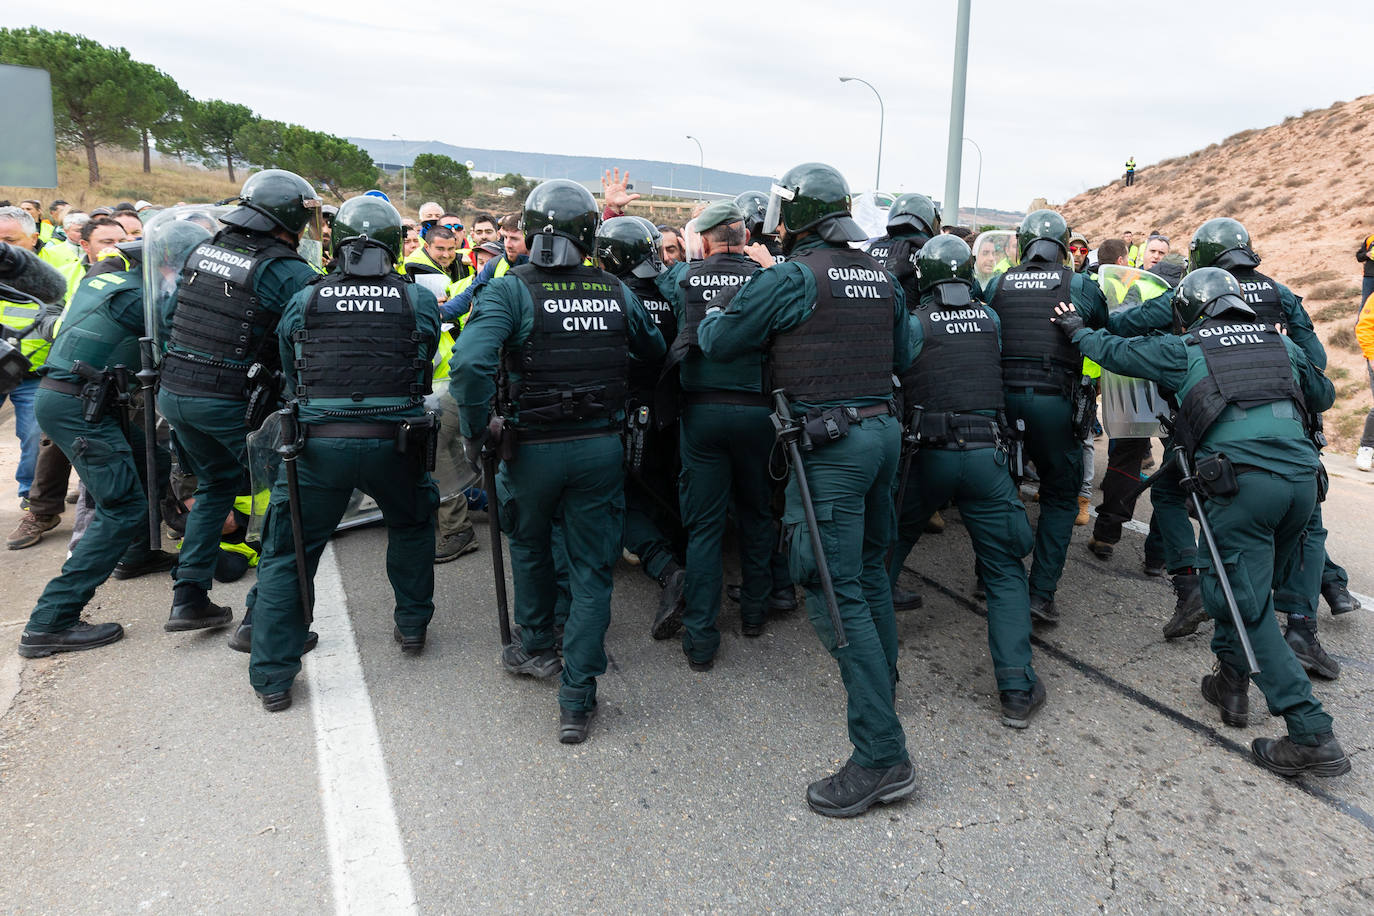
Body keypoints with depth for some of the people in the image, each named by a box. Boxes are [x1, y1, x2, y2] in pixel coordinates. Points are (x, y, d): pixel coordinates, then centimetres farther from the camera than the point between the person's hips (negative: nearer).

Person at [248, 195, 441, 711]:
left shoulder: (303, 302, 6)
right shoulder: (420, 301, 3)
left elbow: (292, 378, 15)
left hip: (318, 445, 0)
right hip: (394, 444, 1)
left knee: (286, 555, 13)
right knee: (412, 524, 29)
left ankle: (273, 678, 14)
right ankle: (412, 625, 38)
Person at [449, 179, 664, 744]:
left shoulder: (510, 291, -12)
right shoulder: (617, 292, 0)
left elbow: (469, 364, -25)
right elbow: (655, 352, 14)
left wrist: (474, 431, -12)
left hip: (533, 448, -1)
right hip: (602, 447, 2)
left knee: (530, 547, 25)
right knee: (592, 571, 9)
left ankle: (536, 648, 44)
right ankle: (576, 698, 10)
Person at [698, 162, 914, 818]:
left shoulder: (792, 277, -10)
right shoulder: (882, 278, 11)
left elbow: (720, 343, -3)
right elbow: (901, 358, 21)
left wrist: (702, 323, 19)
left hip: (830, 443, -8)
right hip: (883, 429, 8)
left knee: (834, 588, -7)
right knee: (868, 566, 24)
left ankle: (881, 754, -6)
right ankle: (882, 681, 43)